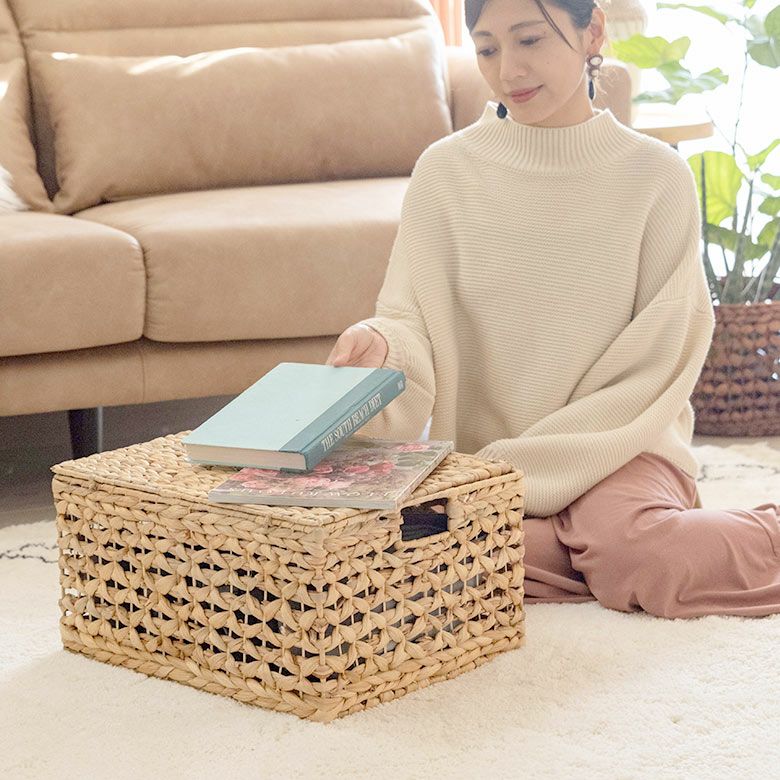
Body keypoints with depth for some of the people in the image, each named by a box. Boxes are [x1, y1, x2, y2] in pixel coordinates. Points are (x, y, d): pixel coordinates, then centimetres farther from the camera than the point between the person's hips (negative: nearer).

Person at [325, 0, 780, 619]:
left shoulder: (656, 175, -2)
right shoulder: (445, 171, 2)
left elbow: (658, 365, -3)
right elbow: (412, 319, -2)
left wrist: (539, 463, -11)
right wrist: (380, 343, -28)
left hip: (619, 442, -1)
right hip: (480, 455, 2)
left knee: (631, 547, -34)